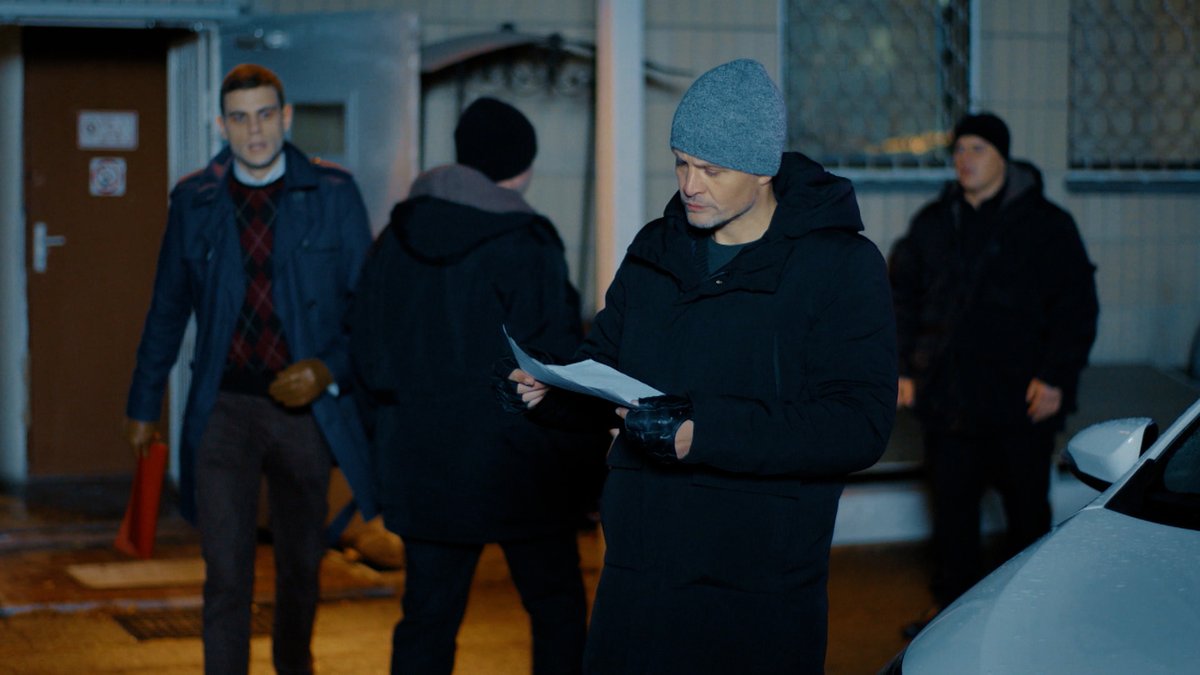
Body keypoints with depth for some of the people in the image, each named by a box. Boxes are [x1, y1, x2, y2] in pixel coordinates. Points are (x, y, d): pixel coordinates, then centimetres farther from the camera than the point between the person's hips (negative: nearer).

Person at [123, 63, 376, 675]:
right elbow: (168, 310, 11)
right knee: (227, 571, -10)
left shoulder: (333, 193, -1)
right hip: (225, 406, -1)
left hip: (306, 404, 1)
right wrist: (144, 406, 15)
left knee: (301, 563, 17)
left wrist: (329, 370, -15)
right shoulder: (194, 200, 3)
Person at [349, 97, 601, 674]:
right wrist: (586, 458, -3)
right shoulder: (525, 245, -13)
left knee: (428, 616, 9)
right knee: (557, 608, 10)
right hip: (515, 469, -5)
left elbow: (366, 352, 11)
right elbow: (556, 362, -14)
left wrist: (389, 446, 18)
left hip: (421, 469, 5)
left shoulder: (396, 240, 7)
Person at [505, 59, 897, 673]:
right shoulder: (656, 250, 12)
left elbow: (859, 425, -16)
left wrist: (705, 434, -25)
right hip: (637, 571, 5)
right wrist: (548, 392, -5)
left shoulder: (842, 265, -8)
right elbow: (606, 364, 20)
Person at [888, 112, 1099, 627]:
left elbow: (1076, 307, -3)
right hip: (946, 396, 3)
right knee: (952, 505, 8)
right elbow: (904, 296, 16)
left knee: (1026, 507, 6)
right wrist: (904, 370, 8)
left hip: (1021, 401, -3)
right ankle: (953, 603, 19)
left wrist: (1056, 378, -11)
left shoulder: (1046, 224, -1)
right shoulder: (933, 223, 10)